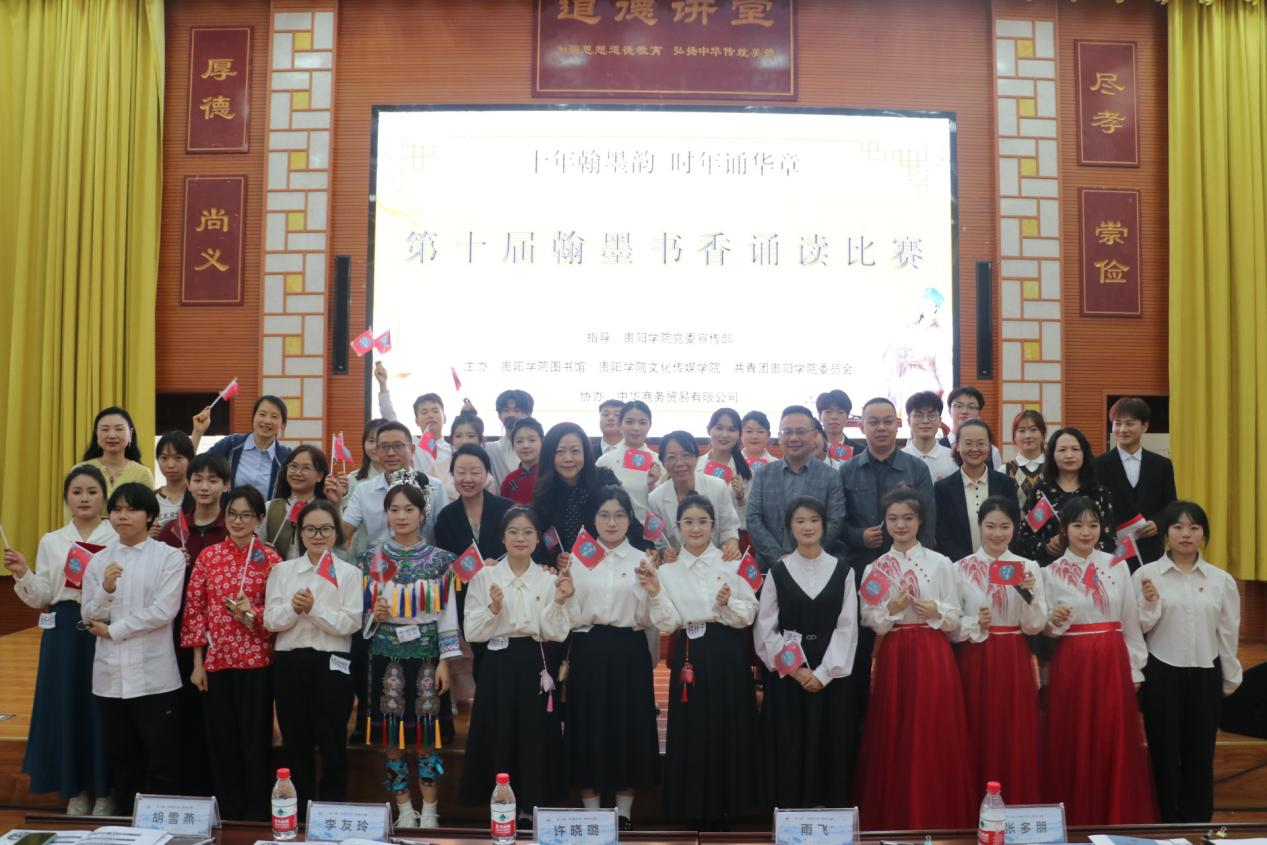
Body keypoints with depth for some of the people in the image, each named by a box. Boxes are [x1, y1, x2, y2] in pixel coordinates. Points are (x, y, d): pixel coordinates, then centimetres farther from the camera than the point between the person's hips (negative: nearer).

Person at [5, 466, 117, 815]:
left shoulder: (120, 539, 1)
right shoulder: (51, 541, 10)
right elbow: (42, 597, 6)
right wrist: (22, 575, -10)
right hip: (64, 630, 3)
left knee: (103, 706, 0)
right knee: (66, 705, 5)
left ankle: (104, 792, 14)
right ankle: (76, 790, 20)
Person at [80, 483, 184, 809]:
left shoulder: (169, 557, -3)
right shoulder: (99, 561, 9)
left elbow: (163, 611, -12)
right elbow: (88, 617, 6)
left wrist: (111, 630, -7)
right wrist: (106, 590, -14)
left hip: (154, 676, -4)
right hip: (110, 675, 4)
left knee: (162, 761, 0)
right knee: (121, 760, 13)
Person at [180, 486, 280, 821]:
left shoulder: (270, 559, -1)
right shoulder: (208, 556, 5)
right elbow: (195, 609, 4)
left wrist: (251, 612, -21)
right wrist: (197, 664, 1)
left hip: (256, 662, -2)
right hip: (216, 661, 2)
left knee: (255, 742, 3)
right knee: (221, 742, 9)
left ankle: (255, 817, 14)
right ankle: (227, 815, 21)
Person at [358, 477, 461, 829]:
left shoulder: (440, 559, 1)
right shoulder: (372, 558, 3)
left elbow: (448, 614, 0)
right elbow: (360, 611, 9)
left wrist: (444, 661, -5)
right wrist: (372, 615, -14)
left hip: (427, 654, -1)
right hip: (387, 654, 1)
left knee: (427, 736, 2)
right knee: (393, 738, 3)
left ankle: (430, 812, 14)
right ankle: (405, 811, 16)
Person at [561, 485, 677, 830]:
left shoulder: (643, 561, 3)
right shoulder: (577, 559, 4)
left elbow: (662, 623, -4)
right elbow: (570, 619, -2)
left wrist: (655, 592, -20)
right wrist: (566, 583, -14)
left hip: (629, 653, 0)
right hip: (588, 653, 0)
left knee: (630, 727, 5)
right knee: (588, 727, 4)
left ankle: (624, 813, 20)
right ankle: (591, 813, 19)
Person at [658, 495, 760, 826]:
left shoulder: (732, 564, 3)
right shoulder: (667, 571, 5)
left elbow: (749, 615, 0)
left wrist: (727, 605, -18)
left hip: (728, 656, 0)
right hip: (689, 657, 0)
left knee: (729, 728, 3)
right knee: (691, 730, 2)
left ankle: (726, 805, 18)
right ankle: (696, 808, 17)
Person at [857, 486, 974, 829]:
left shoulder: (941, 563, 2)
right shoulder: (874, 569, 6)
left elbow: (955, 619, 3)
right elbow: (869, 622, 3)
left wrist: (937, 611, -16)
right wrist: (891, 609, -14)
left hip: (933, 656, -1)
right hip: (893, 656, 1)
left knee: (935, 737, -1)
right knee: (894, 738, 3)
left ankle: (937, 820, 10)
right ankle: (894, 820, 13)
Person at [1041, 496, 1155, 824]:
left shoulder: (1117, 566, 4)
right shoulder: (1052, 573, -1)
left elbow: (1131, 621, 6)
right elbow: (1045, 629, 1)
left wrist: (1135, 669, 5)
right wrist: (1053, 622, -21)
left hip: (1113, 663, 2)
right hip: (1072, 664, -2)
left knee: (1116, 743, 5)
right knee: (1074, 745, 3)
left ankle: (1118, 820, 18)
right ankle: (1075, 821, 14)